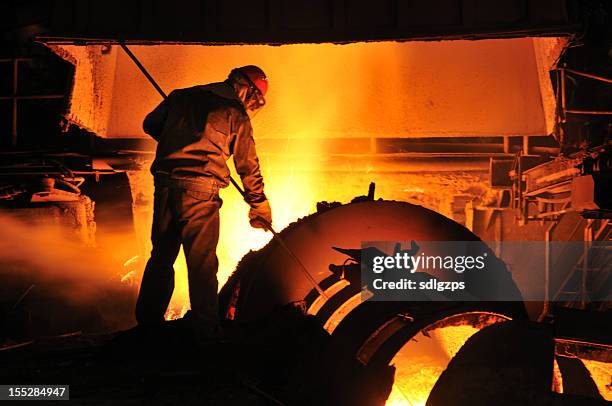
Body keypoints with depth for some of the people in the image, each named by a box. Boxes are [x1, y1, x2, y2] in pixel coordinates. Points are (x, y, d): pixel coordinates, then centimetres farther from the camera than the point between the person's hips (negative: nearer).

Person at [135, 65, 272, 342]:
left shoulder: (182, 96, 15)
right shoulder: (236, 114, 4)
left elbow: (150, 125, 25)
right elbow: (248, 166, 9)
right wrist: (259, 206, 18)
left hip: (165, 182, 5)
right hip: (200, 188, -5)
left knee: (162, 254, 17)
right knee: (202, 263, 2)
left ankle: (148, 320, 24)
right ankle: (205, 331, 4)